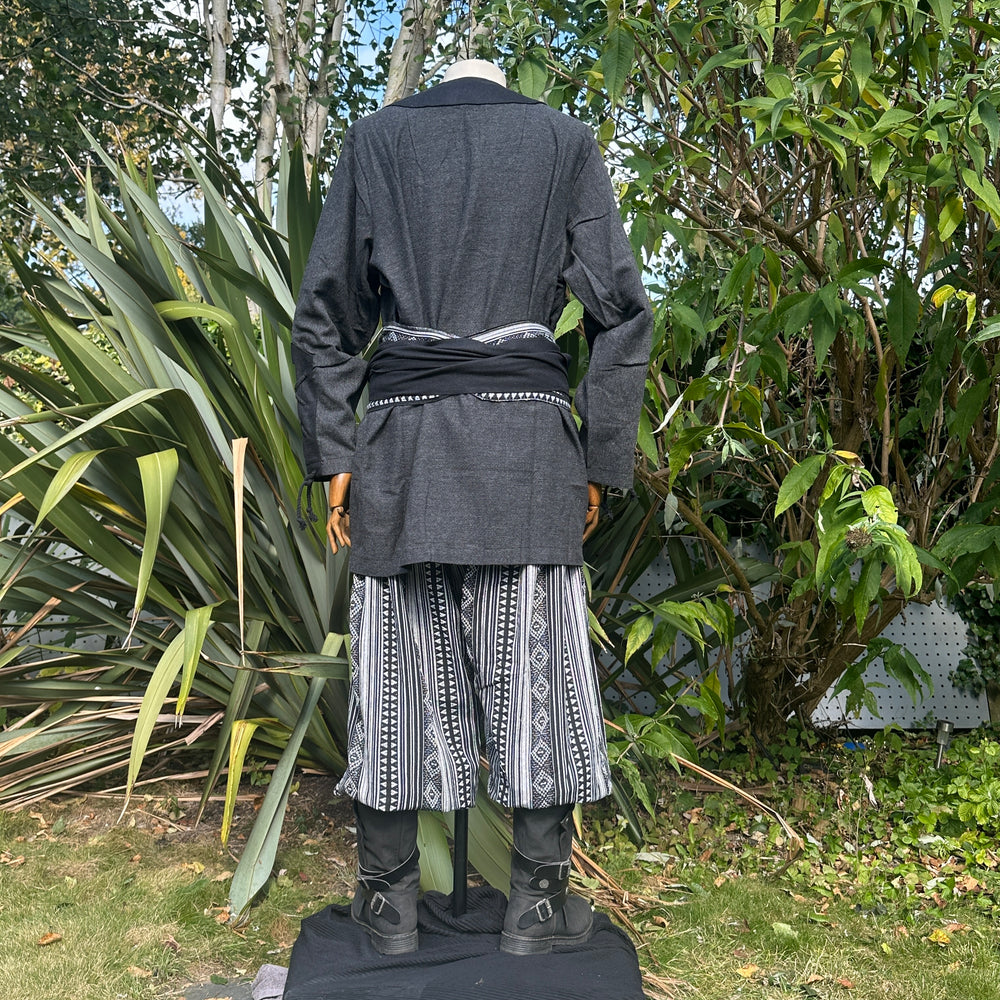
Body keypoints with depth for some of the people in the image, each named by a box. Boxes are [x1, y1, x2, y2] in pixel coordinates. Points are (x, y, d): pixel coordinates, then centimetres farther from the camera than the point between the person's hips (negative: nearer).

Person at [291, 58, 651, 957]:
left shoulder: (376, 138, 14)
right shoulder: (565, 140, 12)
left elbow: (325, 313, 7)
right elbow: (620, 312, 5)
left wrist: (334, 457, 8)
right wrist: (601, 462, 6)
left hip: (404, 435, 1)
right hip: (527, 438, -1)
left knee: (399, 672, 7)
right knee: (535, 672, 5)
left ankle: (390, 903, 18)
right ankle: (538, 906, 14)